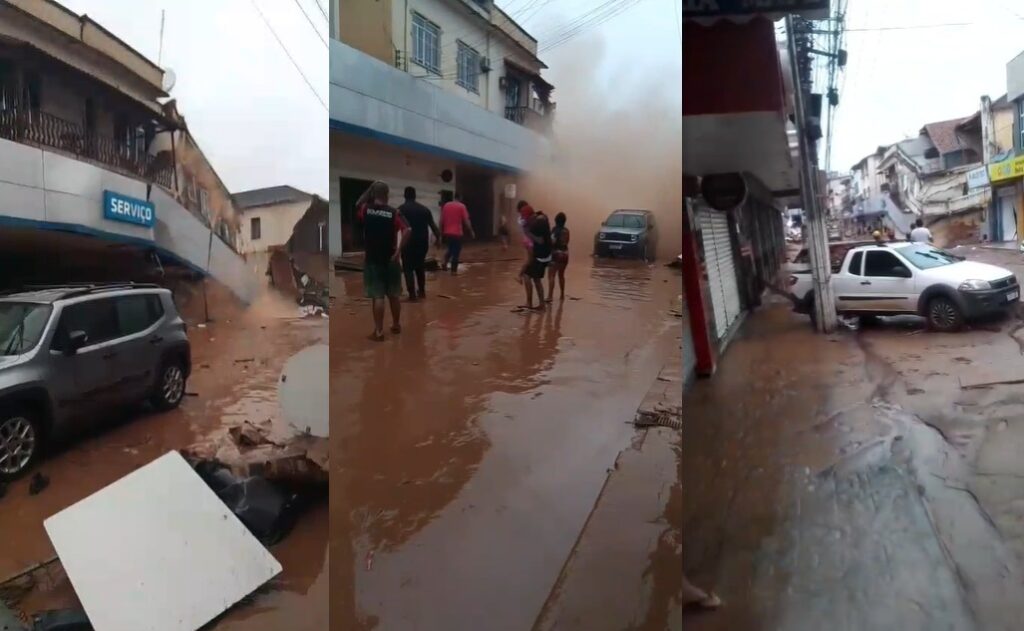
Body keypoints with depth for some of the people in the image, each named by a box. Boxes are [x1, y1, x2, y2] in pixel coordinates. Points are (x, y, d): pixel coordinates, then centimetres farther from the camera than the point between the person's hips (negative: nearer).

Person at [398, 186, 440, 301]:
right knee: (420, 267, 21)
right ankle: (422, 291, 28)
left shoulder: (401, 209, -2)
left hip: (408, 243, -4)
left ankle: (412, 294, -5)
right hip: (423, 242, 4)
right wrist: (438, 237, 19)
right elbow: (432, 225, 9)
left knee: (408, 268, 2)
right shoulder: (424, 209, 9)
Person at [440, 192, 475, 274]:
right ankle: (454, 270, 3)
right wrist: (471, 231, -1)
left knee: (450, 249, 23)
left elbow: (442, 220, 8)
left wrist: (441, 230, 16)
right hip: (457, 233, -4)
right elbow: (466, 221, -8)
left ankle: (445, 264, 8)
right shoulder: (462, 206, -4)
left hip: (447, 232, 4)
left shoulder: (446, 205, 7)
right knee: (456, 251, 4)